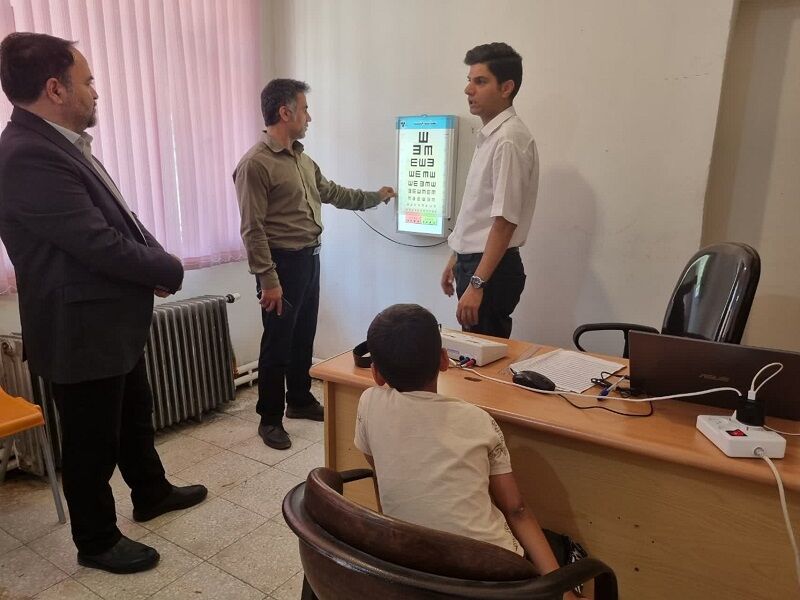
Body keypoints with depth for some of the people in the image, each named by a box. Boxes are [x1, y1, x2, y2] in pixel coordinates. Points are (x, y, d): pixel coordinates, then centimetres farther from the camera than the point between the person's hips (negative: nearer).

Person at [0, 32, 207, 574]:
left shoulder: (57, 144, 8)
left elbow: (120, 222, 13)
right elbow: (101, 245, -27)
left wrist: (155, 260, -2)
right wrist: (170, 270, -12)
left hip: (113, 321, 10)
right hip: (82, 330, -10)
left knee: (135, 415, 25)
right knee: (93, 441, 9)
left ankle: (152, 493, 46)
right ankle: (97, 541, 31)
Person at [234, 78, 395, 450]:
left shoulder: (302, 159, 11)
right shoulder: (255, 163, -16)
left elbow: (332, 193, 26)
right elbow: (253, 229, -19)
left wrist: (375, 197, 31)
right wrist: (267, 279, -21)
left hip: (310, 259, 8)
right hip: (283, 264, -8)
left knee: (303, 338, 18)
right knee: (277, 344, 2)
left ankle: (300, 401, 35)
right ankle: (270, 419, 16)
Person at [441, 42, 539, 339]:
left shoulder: (509, 139, -17)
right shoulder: (489, 135, 11)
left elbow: (505, 221, -21)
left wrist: (477, 284, -23)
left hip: (492, 269, -9)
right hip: (473, 261, 9)